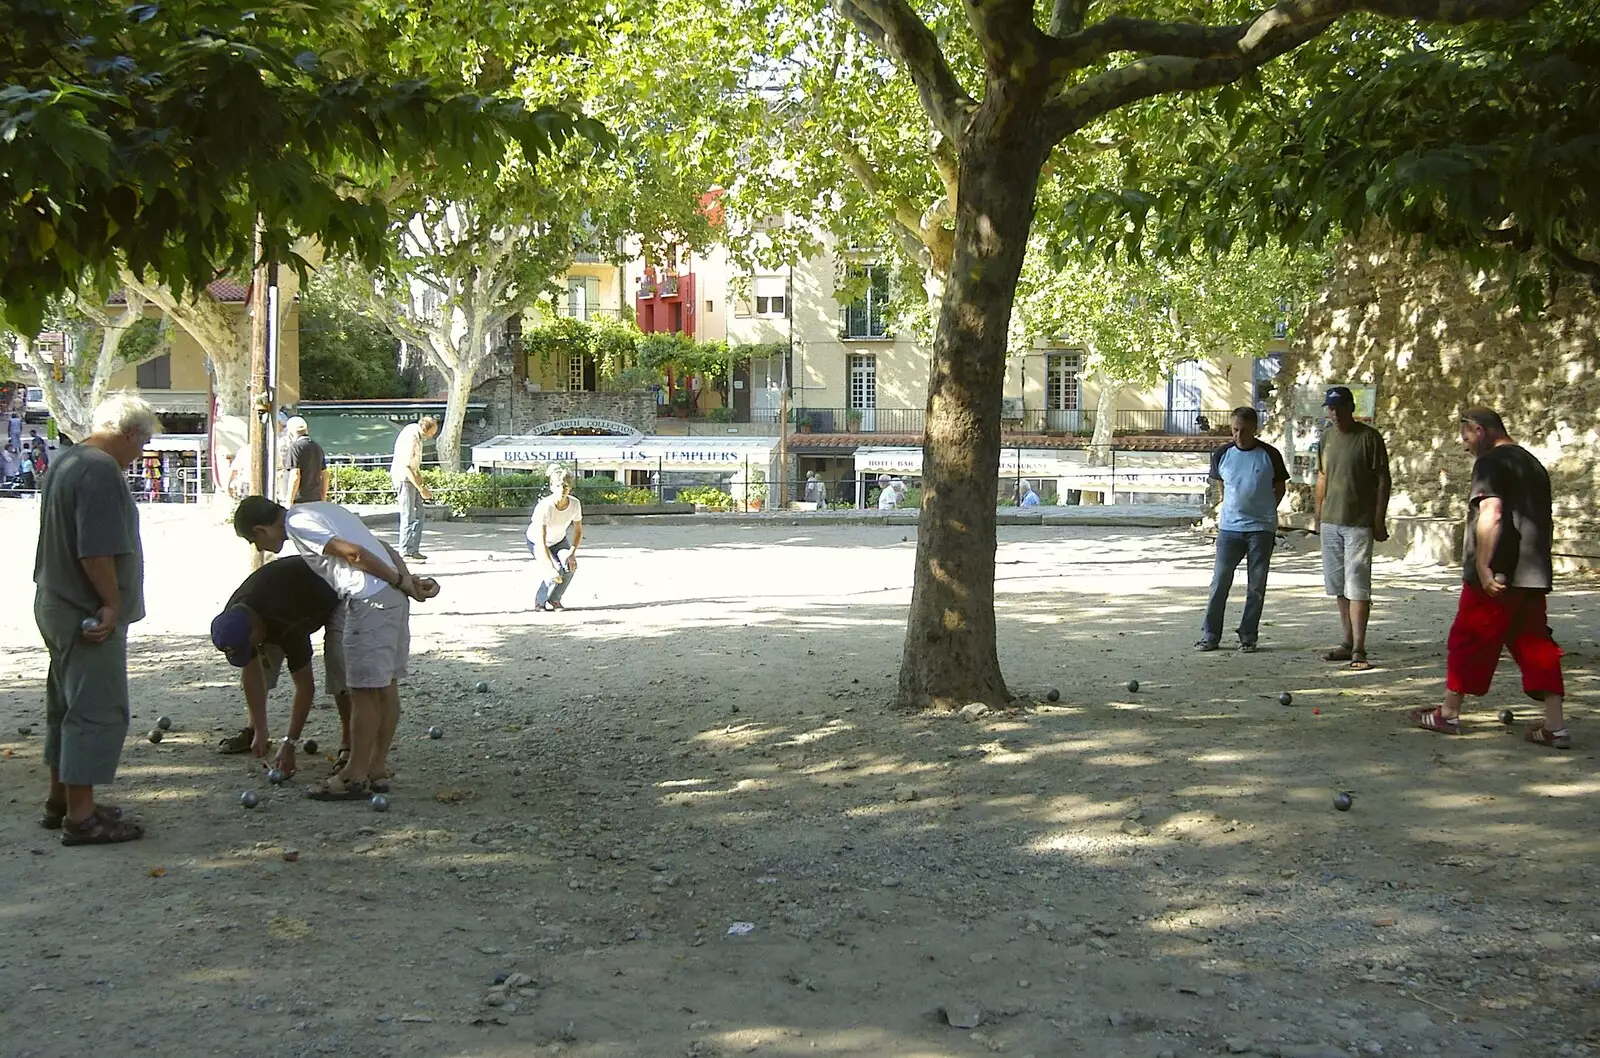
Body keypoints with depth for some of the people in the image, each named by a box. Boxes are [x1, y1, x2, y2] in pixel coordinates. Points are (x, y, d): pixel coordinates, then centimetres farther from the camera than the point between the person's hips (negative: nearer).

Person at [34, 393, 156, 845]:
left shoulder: (66, 462, 13)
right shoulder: (102, 472, -20)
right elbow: (96, 552, -27)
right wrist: (112, 603, -17)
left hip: (56, 605, 11)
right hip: (88, 615, -11)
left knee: (67, 705, 19)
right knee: (97, 711, -4)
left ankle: (61, 800, 29)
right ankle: (80, 817, 0)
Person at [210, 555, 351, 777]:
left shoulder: (287, 626, -43)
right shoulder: (233, 620, -24)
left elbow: (305, 687, -36)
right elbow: (252, 674, -15)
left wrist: (289, 744, -34)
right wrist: (260, 733, -18)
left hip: (334, 597, -7)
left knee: (339, 668, -26)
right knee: (253, 663, -5)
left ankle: (348, 743, -18)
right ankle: (252, 730, 10)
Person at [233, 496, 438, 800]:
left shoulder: (297, 523, -5)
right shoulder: (317, 511, 24)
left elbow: (353, 552, -17)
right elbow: (384, 549, 18)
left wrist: (400, 582, -11)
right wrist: (407, 580, 8)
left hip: (369, 601, -10)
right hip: (393, 596, 10)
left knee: (364, 692, -2)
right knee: (385, 686, 15)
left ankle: (355, 777, 5)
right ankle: (377, 764, 24)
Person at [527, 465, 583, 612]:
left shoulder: (575, 504, -24)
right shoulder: (544, 506, -38)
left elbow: (578, 531, -8)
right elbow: (541, 541, -38)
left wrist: (572, 553, -23)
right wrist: (551, 569, -43)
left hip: (559, 540, 4)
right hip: (536, 541, -4)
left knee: (570, 566, -19)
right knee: (556, 570, -25)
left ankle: (554, 599, 4)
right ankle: (540, 601, 0)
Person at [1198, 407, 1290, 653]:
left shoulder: (1270, 455, -4)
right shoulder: (1222, 455, 1)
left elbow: (1280, 486, 9)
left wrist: (1266, 511, 3)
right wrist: (1224, 508, 10)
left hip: (1261, 529, -1)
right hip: (1229, 528, 1)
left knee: (1256, 586, 4)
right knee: (1219, 582, -1)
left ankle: (1248, 637, 13)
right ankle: (1210, 635, 5)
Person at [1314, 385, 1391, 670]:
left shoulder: (1369, 437, -8)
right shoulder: (1327, 436, 10)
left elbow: (1383, 480, -6)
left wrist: (1380, 521, -10)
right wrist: (1319, 513, 16)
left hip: (1359, 523, -6)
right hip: (1331, 522, 6)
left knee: (1357, 587, -9)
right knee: (1340, 587, 9)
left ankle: (1359, 649, -9)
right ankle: (1347, 643, 17)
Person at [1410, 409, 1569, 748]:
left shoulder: (1490, 463, -9)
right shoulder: (1535, 466, 19)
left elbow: (1491, 514, -22)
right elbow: (1547, 521, 26)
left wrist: (1483, 567, -25)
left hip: (1495, 577, -8)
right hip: (1534, 576, 8)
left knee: (1468, 641, 4)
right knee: (1536, 644, 7)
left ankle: (1448, 714, 14)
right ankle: (1555, 726, 2)